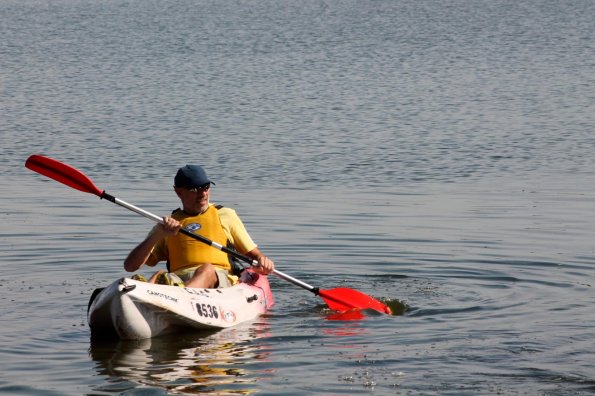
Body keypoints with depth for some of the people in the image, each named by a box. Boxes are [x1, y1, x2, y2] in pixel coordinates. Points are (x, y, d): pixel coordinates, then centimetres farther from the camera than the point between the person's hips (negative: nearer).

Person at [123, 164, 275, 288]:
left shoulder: (225, 215, 24)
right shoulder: (167, 225, 24)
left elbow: (253, 253, 23)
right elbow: (130, 266, 14)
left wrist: (262, 261, -2)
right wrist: (158, 235, 0)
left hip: (220, 280, -1)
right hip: (178, 281, 1)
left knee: (207, 269, -36)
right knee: (160, 275, -33)